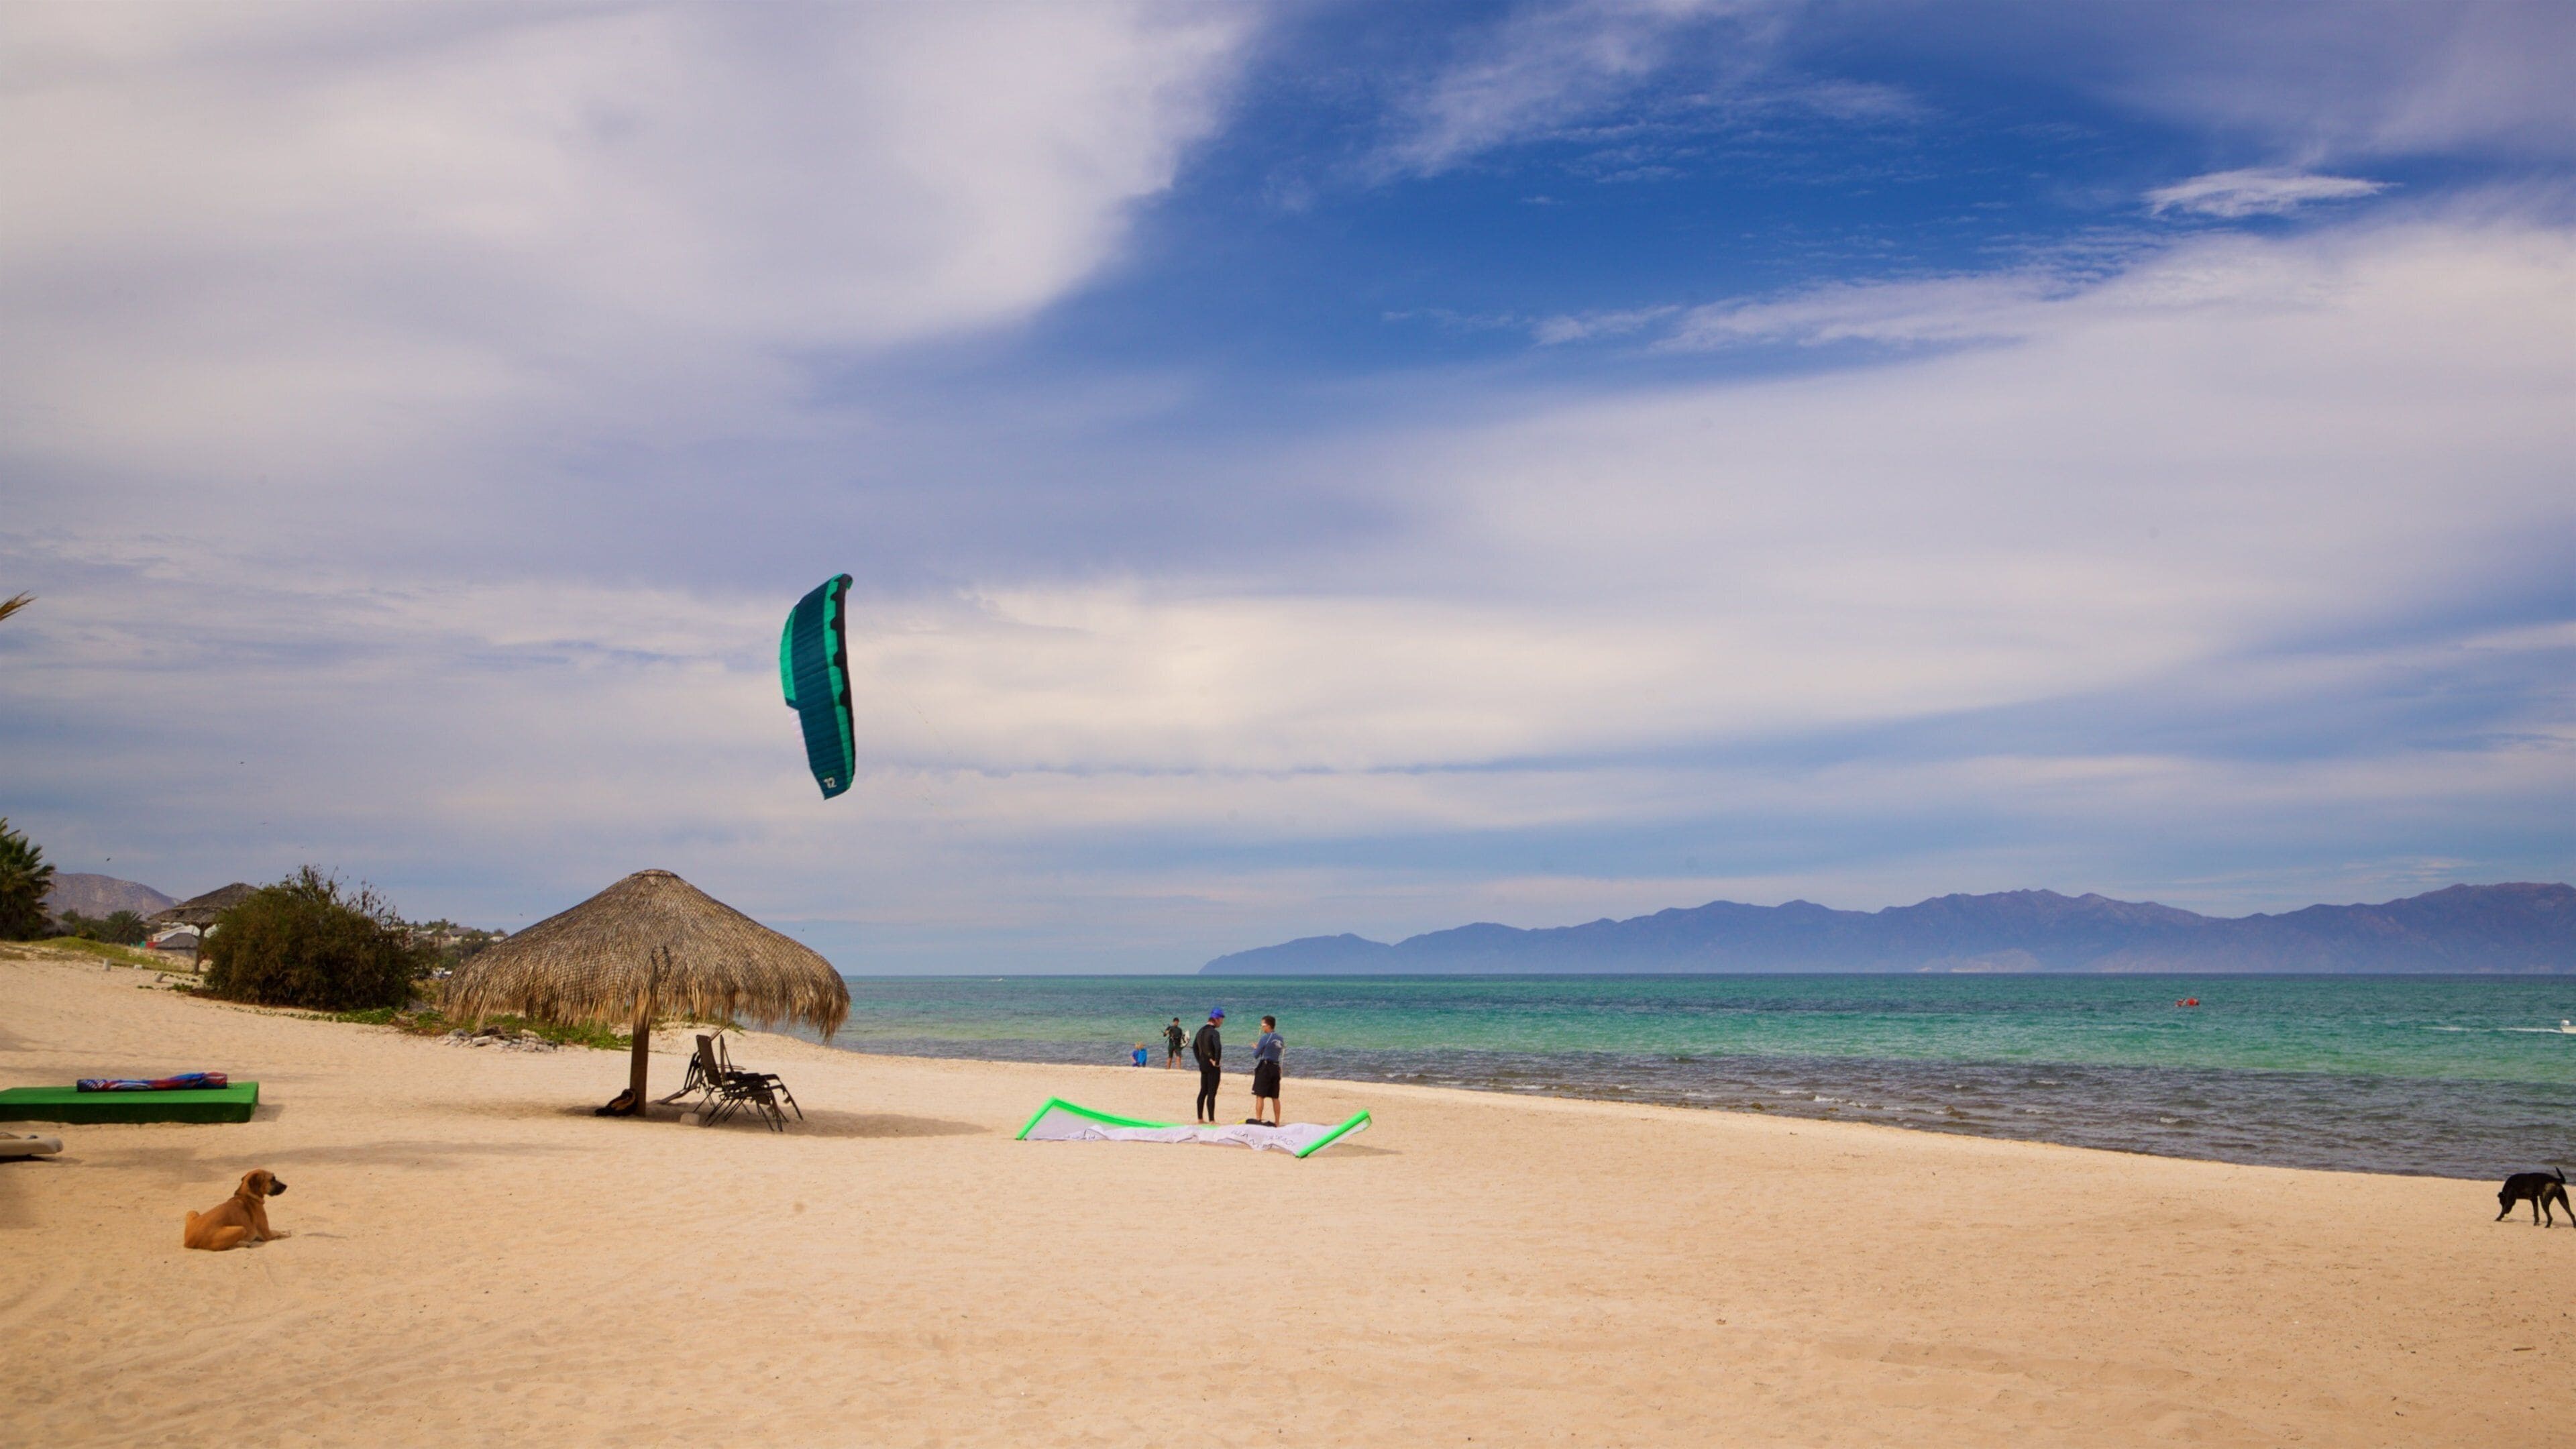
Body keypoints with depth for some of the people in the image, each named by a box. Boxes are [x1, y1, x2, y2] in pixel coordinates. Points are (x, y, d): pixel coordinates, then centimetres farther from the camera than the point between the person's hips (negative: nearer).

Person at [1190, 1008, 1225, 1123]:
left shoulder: (1201, 1031, 10)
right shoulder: (1213, 1032, -17)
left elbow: (1195, 1047, 20)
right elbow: (1218, 1047, -32)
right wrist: (1217, 1062, -20)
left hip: (1203, 1065, 8)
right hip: (1212, 1066, -8)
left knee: (1203, 1092, 15)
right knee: (1211, 1094, -5)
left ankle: (1200, 1118, 21)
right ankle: (1211, 1121, -4)